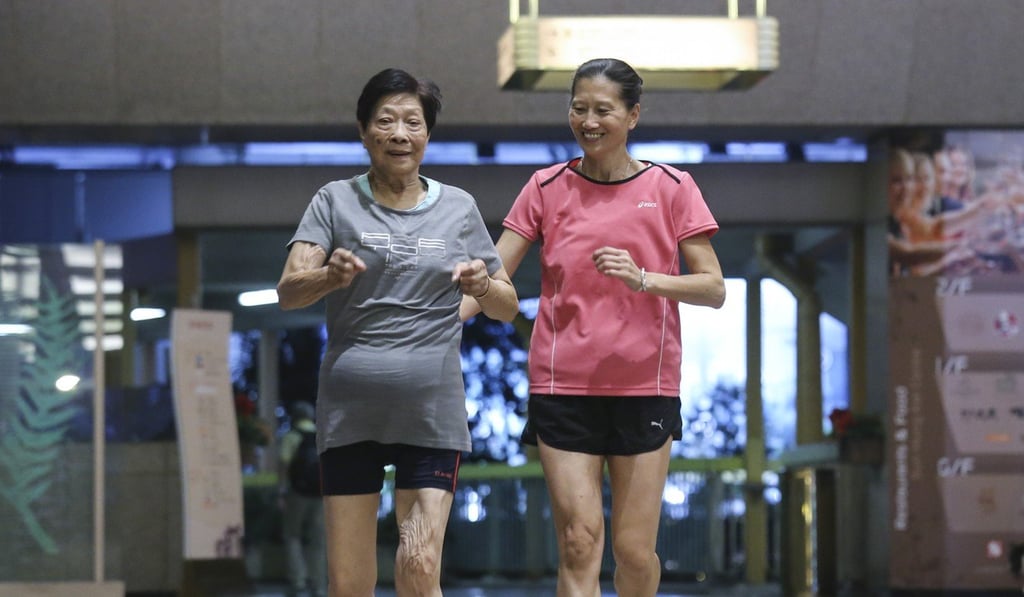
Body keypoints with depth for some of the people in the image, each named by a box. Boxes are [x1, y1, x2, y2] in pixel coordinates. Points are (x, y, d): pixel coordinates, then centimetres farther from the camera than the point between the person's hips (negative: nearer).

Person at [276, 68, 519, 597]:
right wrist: (331, 277, -29)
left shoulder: (458, 208, 10)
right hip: (349, 410, 0)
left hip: (432, 413, 0)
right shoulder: (336, 201, 5)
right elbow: (288, 291, -7)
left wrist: (482, 287, -10)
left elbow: (507, 309, 13)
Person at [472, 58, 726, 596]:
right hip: (563, 385, 0)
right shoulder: (547, 187, 5)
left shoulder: (671, 188, 2)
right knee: (579, 543, -8)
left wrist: (643, 278, -18)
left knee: (635, 552, 0)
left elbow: (713, 288, -1)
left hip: (645, 386, 0)